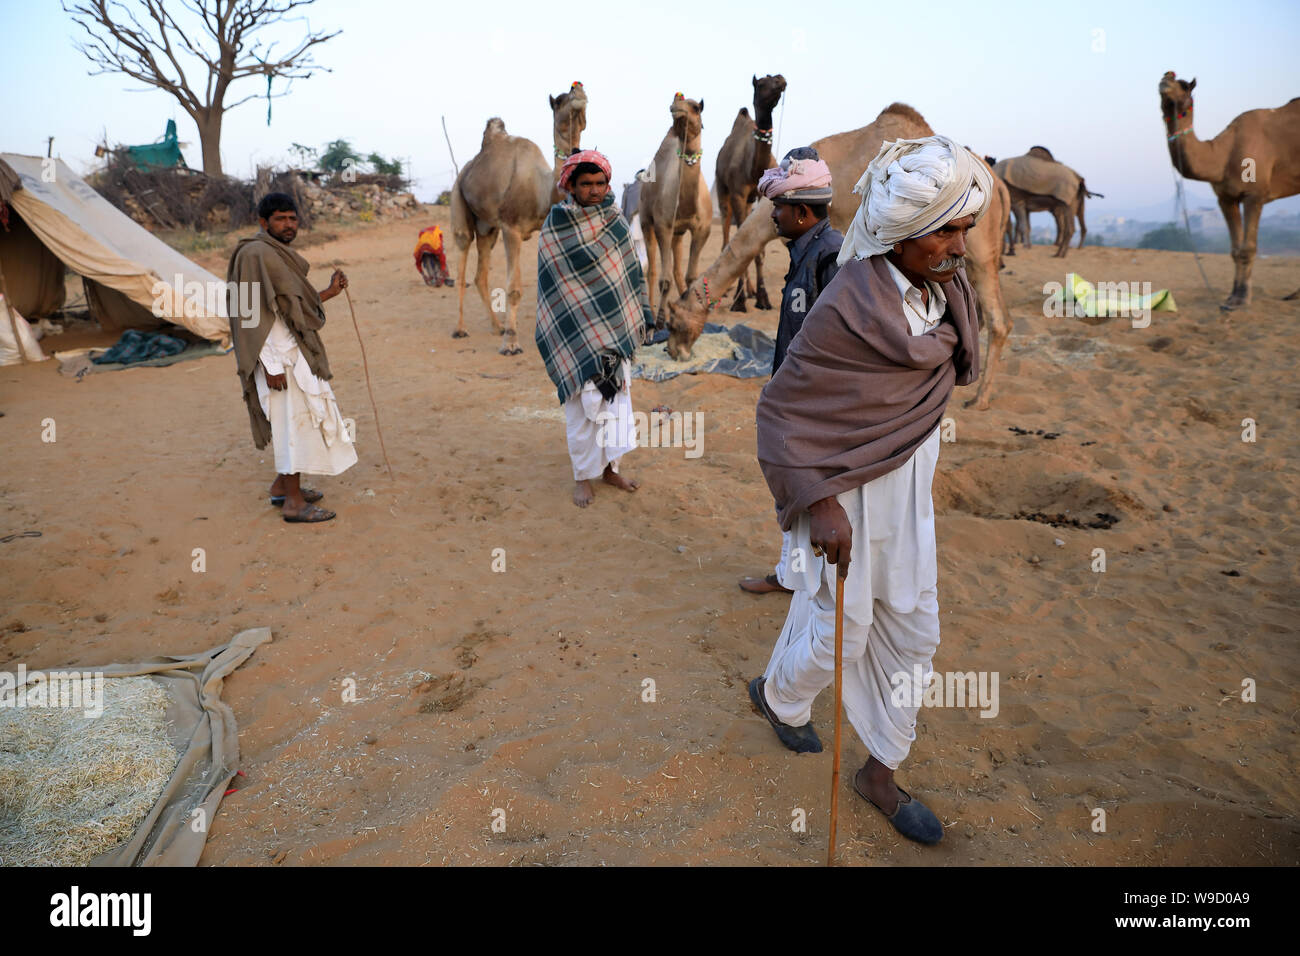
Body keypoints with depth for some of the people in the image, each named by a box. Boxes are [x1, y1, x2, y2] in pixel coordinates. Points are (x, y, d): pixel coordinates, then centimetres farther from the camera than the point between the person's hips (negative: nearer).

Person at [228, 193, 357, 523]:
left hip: (294, 351, 10)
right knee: (295, 421, -5)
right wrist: (272, 366, -24)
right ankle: (294, 502, 4)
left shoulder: (278, 254, 15)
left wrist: (329, 292, 13)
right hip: (278, 356, -10)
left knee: (296, 418, 17)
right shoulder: (257, 254, -15)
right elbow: (255, 313, -20)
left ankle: (282, 486, 29)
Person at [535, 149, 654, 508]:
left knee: (617, 398, 11)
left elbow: (630, 273, 12)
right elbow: (555, 290, -9)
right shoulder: (555, 231, -8)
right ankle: (583, 476, 17)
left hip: (616, 331, 5)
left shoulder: (616, 221, 5)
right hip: (578, 336, -5)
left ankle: (609, 467, 26)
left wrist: (639, 318, 10)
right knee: (582, 406, 1)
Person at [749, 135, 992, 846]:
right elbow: (784, 407, -21)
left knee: (911, 628, 14)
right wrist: (820, 504, -24)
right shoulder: (851, 304, -24)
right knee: (841, 630, 8)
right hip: (846, 486, -7)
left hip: (910, 479, 8)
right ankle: (777, 695, 44)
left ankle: (881, 774, 33)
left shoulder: (946, 286, -1)